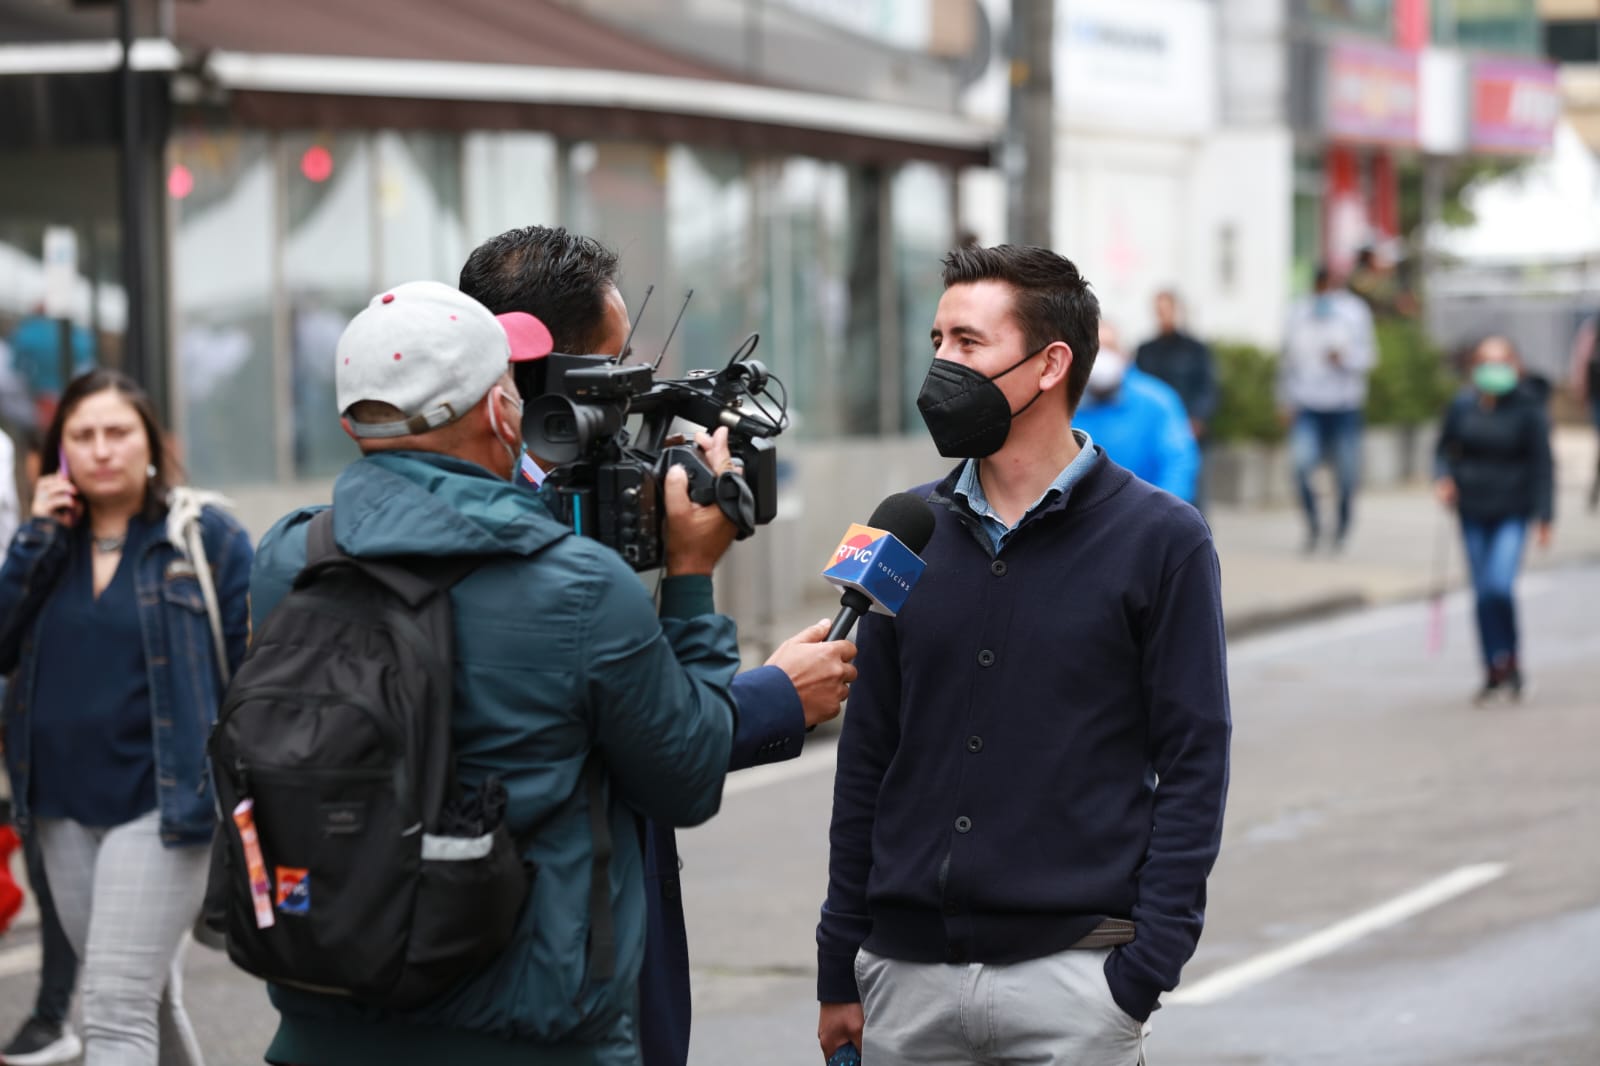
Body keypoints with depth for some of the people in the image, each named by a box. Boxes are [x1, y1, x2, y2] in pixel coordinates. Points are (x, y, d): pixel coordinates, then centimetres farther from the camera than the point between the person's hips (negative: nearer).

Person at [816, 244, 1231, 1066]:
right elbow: (867, 757, 10)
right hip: (907, 975, 4)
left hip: (1072, 974, -3)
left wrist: (1148, 968, -12)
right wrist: (839, 969, 7)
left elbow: (1191, 765, -4)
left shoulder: (1160, 540, -3)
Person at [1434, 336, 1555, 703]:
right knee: (1482, 593, 7)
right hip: (1473, 512, 4)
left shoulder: (1529, 409, -8)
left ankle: (1510, 661, 3)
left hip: (1512, 512, -4)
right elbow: (1445, 449, 13)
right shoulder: (1462, 406, 0)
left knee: (1500, 586, -18)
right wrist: (1443, 478, -8)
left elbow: (1542, 465, -5)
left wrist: (1544, 517, -8)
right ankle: (1494, 671, 18)